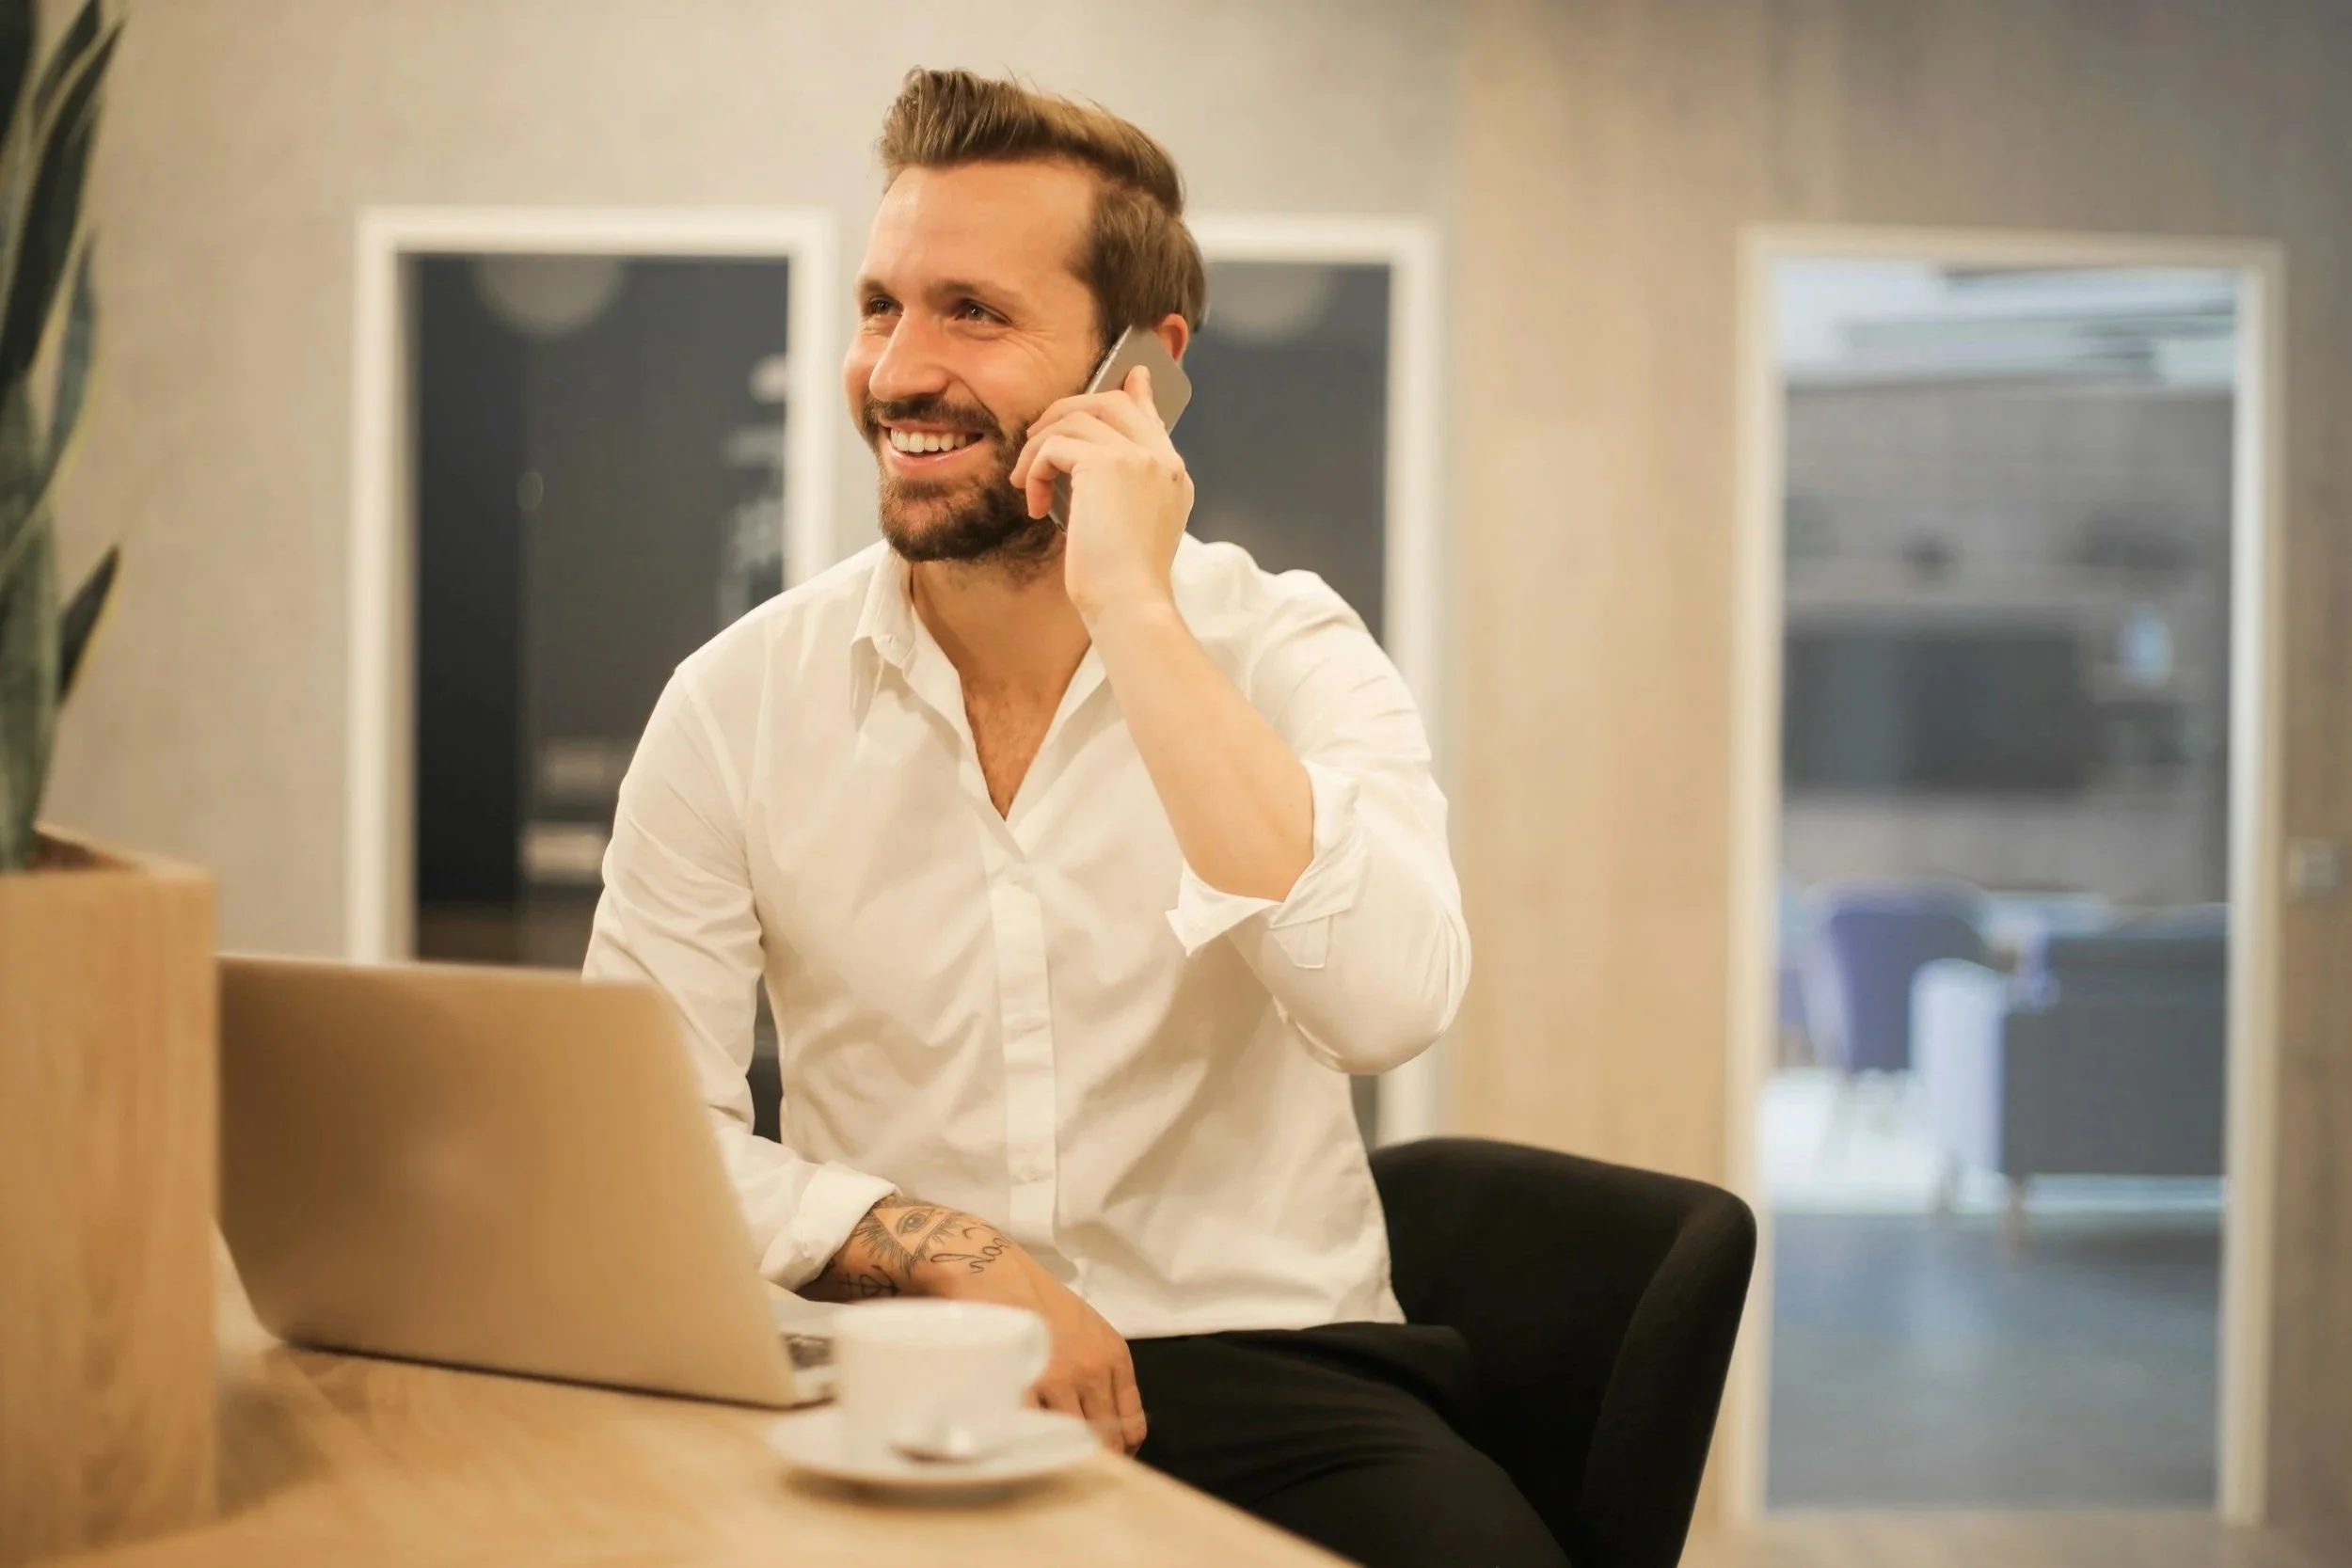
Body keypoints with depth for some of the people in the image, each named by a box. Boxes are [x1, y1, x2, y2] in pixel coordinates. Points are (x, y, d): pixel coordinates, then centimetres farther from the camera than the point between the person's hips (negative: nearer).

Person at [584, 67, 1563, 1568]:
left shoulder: (1288, 653, -3)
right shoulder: (741, 702, 0)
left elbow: (1387, 1003, -22)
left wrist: (1133, 611, -21)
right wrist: (948, 1255, -16)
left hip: (1265, 1365, -1)